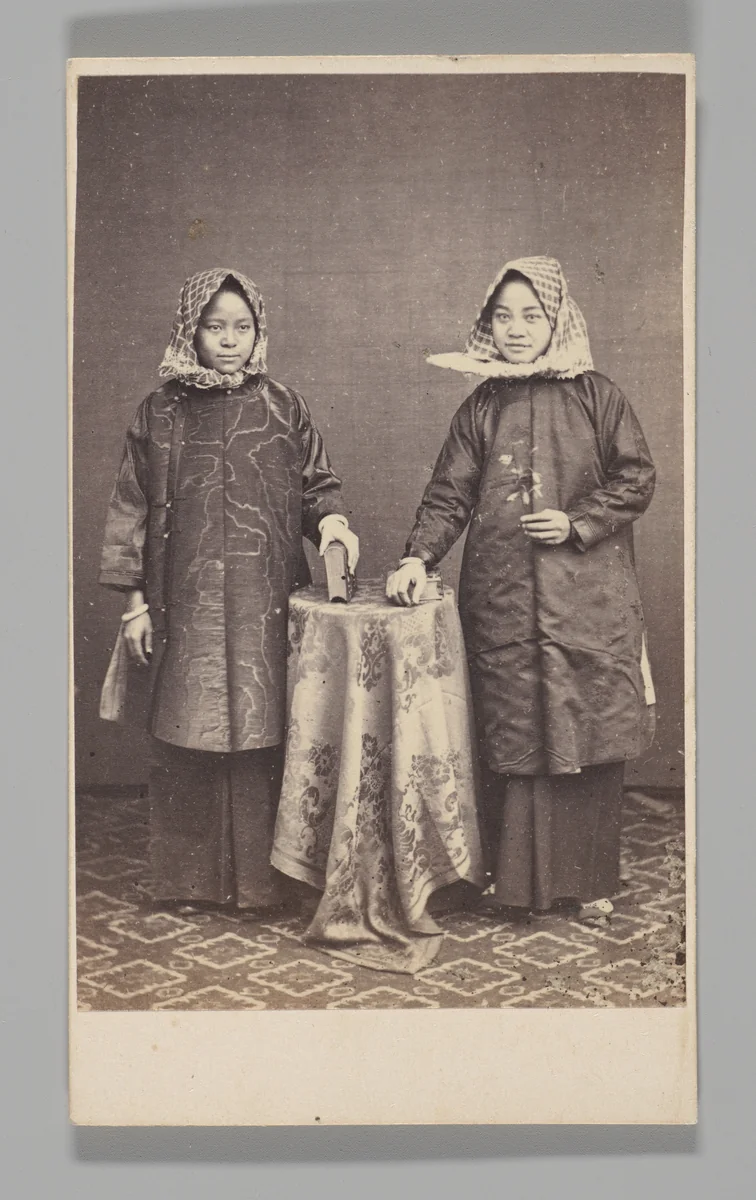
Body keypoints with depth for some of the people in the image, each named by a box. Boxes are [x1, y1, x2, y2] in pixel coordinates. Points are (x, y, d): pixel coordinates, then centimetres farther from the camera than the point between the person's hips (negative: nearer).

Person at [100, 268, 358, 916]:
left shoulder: (282, 407, 6)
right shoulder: (160, 414, 6)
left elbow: (318, 484, 12)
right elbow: (132, 510, 7)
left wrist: (331, 519, -11)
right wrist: (135, 602, 3)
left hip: (266, 603, 0)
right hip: (186, 606, 0)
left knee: (261, 736, 1)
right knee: (186, 739, 3)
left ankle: (259, 878, 15)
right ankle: (188, 879, 18)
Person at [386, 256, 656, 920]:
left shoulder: (598, 397, 4)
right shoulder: (481, 408, 10)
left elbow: (636, 479, 4)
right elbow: (449, 493, 5)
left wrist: (577, 523, -9)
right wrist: (418, 556, -9)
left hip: (589, 599, -1)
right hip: (503, 602, 1)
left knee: (591, 738, 2)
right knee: (512, 741, 5)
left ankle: (591, 879, 18)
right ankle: (517, 877, 19)